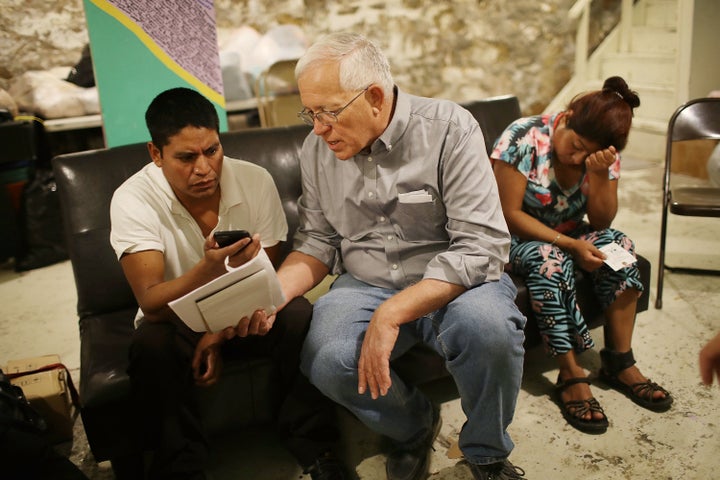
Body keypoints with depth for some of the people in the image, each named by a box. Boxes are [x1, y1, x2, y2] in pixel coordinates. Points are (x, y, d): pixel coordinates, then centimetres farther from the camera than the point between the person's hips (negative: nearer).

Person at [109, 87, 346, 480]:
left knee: (300, 316, -27)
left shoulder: (256, 181, -14)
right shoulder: (132, 201, -20)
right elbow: (151, 304, -28)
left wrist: (220, 334, -15)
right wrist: (209, 268, -47)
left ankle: (313, 448, -10)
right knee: (150, 344, -33)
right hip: (177, 319, -1)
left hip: (241, 315, 2)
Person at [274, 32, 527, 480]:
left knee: (487, 326, -35)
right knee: (327, 362, -27)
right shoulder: (318, 148, 2)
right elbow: (318, 242, 7)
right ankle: (414, 425, 9)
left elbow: (482, 245, -20)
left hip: (451, 283, -2)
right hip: (365, 285, 3)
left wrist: (393, 314, -28)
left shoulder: (449, 129, -14)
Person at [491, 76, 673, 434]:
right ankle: (571, 376, -27)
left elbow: (601, 223, -7)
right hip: (516, 237, -5)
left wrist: (600, 174, -25)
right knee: (549, 258, -35)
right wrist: (571, 245, -29)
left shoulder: (603, 154, -6)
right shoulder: (523, 137, -22)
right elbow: (510, 215, -22)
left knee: (618, 246, -21)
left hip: (568, 234, 5)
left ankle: (619, 363, -12)